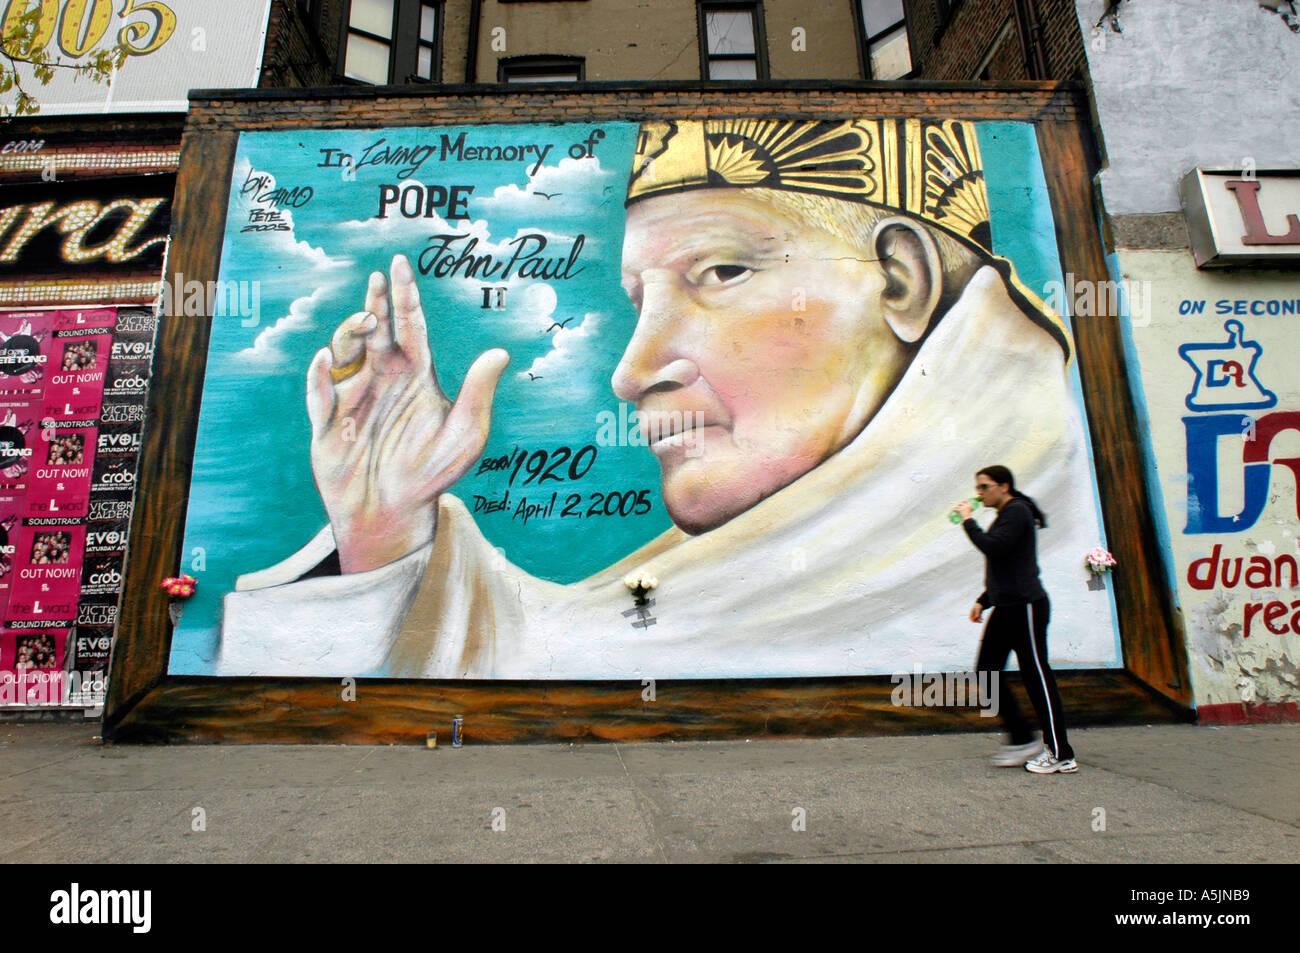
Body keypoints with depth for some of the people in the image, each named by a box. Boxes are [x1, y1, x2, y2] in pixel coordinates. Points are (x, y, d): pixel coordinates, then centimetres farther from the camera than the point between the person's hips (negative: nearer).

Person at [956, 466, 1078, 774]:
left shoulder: (1016, 511, -9)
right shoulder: (1004, 515, 20)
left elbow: (992, 547, -24)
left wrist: (968, 520, -11)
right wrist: (983, 600, 19)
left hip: (1025, 606, -10)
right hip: (1006, 609, 10)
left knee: (1037, 677, -3)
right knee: (986, 673, 7)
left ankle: (1062, 755, 7)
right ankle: (1022, 740, 16)